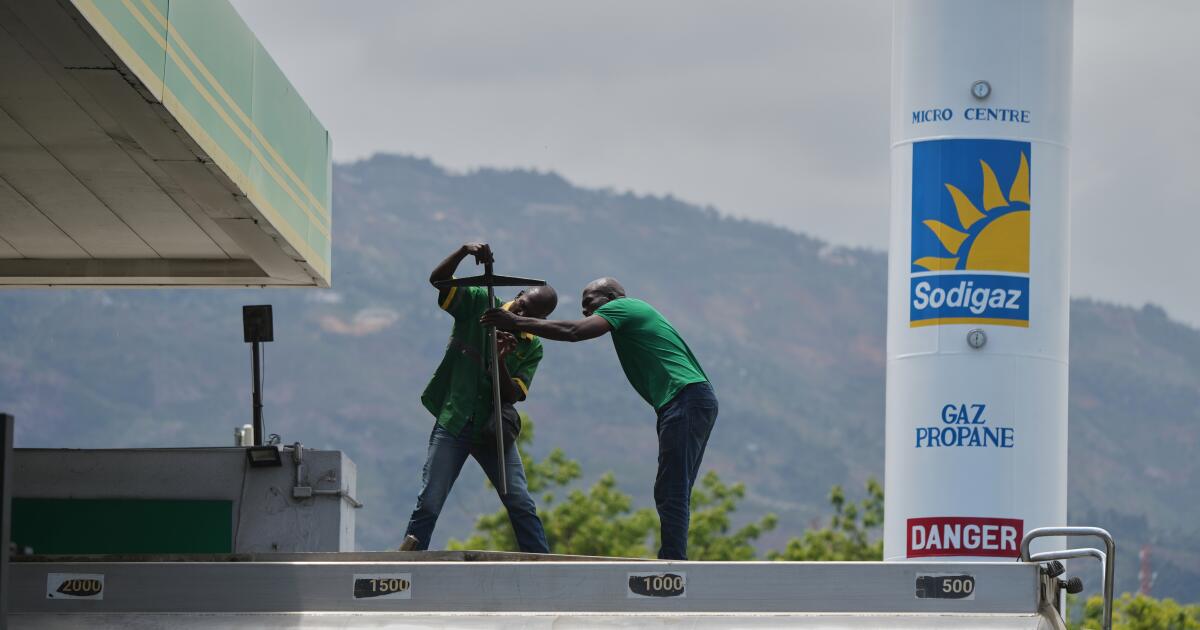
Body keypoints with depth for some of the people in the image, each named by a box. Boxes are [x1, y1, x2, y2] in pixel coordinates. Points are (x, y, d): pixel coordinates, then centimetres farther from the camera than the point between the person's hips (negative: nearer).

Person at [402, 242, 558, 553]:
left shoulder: (532, 349, 1)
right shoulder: (479, 304, -1)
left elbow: (511, 395, -8)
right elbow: (438, 280, -12)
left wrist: (501, 360, -25)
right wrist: (464, 252, -28)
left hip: (493, 430, 1)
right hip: (453, 425, -1)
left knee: (522, 505, -4)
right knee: (429, 503, -5)